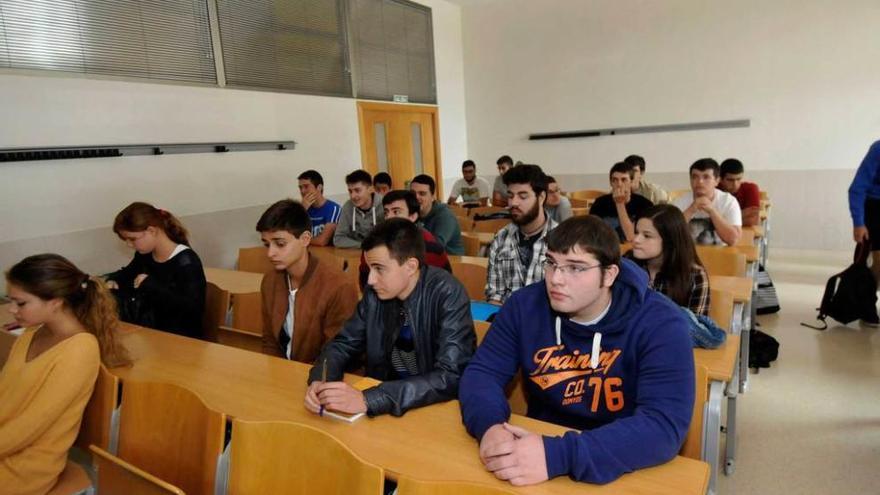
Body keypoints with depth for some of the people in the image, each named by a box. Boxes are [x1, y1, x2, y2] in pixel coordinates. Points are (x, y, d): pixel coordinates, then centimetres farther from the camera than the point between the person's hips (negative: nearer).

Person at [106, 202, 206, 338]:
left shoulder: (186, 262, -20)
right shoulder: (144, 254, 5)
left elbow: (193, 308, -30)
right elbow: (128, 273, 28)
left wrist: (152, 285, -29)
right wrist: (113, 281, 4)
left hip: (182, 337, -8)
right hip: (151, 327, 8)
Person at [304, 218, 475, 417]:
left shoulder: (448, 295, -20)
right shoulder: (376, 292, -6)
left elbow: (451, 377, -27)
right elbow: (345, 343, 4)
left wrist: (368, 400, -33)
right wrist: (320, 381, -16)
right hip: (386, 392, 4)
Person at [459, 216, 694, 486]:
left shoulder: (661, 323, -17)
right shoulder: (525, 304, -6)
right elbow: (482, 372, -4)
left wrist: (558, 455, -36)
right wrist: (490, 425, -26)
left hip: (620, 472, -1)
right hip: (539, 442, 2)